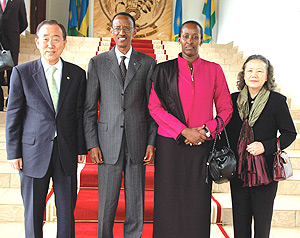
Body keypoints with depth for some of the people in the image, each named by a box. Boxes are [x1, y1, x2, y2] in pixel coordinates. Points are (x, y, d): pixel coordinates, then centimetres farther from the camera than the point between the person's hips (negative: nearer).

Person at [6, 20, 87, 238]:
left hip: (67, 154, 1)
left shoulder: (77, 74, 3)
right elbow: (13, 115, 0)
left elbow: (80, 114, 5)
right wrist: (14, 152, -3)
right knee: (33, 211, 10)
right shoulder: (22, 73, -1)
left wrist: (82, 148, 3)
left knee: (67, 210, 11)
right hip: (34, 152, -1)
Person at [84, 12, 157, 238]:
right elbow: (89, 107, 4)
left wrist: (152, 142, -2)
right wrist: (92, 143, -3)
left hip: (137, 143, 1)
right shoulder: (97, 63, 5)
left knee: (136, 202, 9)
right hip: (108, 142, 0)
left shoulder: (148, 63, 6)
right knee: (107, 204, 7)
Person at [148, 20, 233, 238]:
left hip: (202, 146, 1)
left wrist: (206, 131, -8)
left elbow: (226, 109, 8)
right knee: (169, 201, 3)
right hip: (170, 146, 0)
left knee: (198, 204, 4)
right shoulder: (164, 70, 5)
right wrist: (185, 131, -11)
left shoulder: (214, 70, 7)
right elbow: (155, 106, -3)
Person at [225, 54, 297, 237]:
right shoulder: (234, 99, 4)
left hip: (265, 170, -3)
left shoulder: (277, 101, -5)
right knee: (240, 221, 11)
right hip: (239, 169, 3)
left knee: (262, 222, 9)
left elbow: (290, 133, -2)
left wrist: (266, 146, -16)